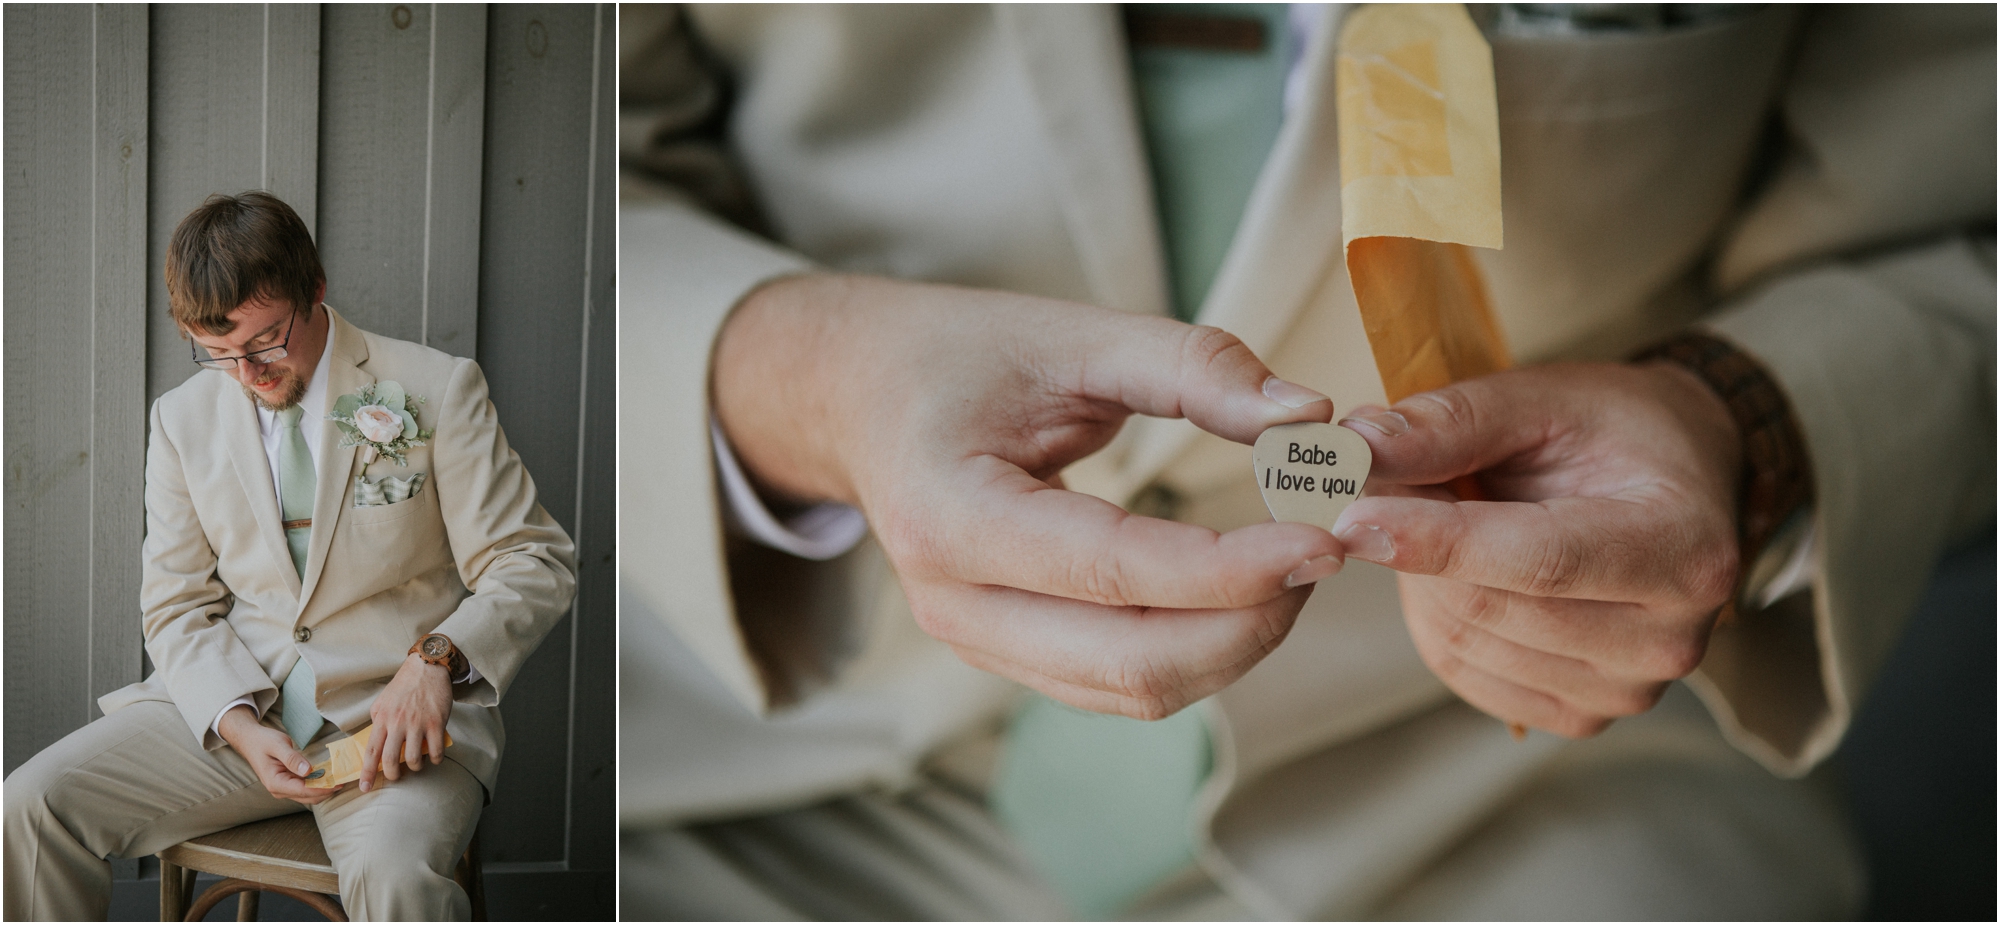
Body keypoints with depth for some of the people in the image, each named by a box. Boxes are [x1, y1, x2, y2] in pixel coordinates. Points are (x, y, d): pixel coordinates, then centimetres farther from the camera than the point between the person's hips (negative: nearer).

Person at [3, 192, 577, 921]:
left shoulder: (436, 390, -4)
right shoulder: (182, 418, 9)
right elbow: (177, 610, 9)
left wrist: (436, 658, -23)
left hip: (395, 719, -4)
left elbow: (535, 565, -5)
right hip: (235, 706, 5)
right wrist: (239, 725, -11)